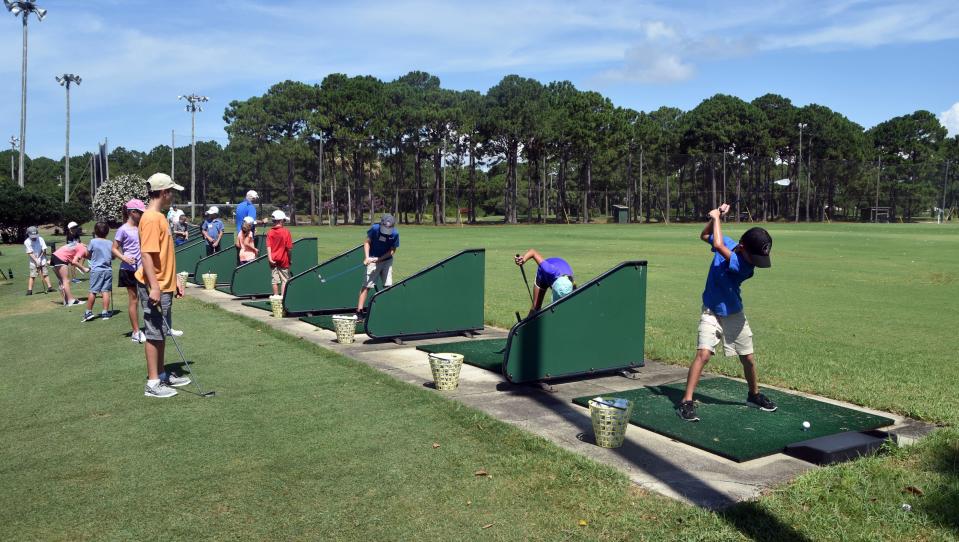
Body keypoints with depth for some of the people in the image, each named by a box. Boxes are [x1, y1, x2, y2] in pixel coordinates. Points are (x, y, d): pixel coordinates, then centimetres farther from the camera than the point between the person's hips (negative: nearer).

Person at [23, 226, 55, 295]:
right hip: (33, 261, -1)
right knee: (32, 276, -7)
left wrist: (40, 259, -11)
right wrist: (36, 260, -19)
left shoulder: (40, 239, -5)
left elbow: (44, 250, -4)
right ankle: (29, 290, -7)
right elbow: (30, 253, -11)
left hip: (42, 260, 1)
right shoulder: (27, 242, -9)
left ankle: (49, 287, 0)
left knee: (45, 274, -1)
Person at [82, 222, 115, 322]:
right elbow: (113, 257, 11)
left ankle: (88, 312, 9)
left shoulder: (93, 241, -5)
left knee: (92, 291, 4)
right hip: (108, 270, 2)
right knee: (106, 291, 2)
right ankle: (105, 312, 2)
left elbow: (88, 255, 3)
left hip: (96, 270, -2)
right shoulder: (110, 243, 3)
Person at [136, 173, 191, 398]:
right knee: (154, 334, -2)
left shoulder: (160, 217, 14)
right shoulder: (151, 219, -17)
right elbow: (146, 254, -22)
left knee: (161, 332, 17)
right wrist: (154, 286, -25)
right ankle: (153, 383, 6)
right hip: (155, 288, -10)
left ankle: (162, 375, 28)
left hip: (165, 286, 10)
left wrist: (175, 280, 20)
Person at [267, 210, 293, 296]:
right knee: (284, 279, 5)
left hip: (273, 260, 3)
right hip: (283, 259, -3)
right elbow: (289, 248, -9)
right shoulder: (286, 231, -9)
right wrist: (289, 259, 2)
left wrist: (270, 258, -11)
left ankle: (276, 296, 15)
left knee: (275, 279, 9)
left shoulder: (270, 232, 0)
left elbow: (268, 246, -9)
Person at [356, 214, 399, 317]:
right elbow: (367, 242, -6)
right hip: (373, 260, -2)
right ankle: (359, 309, -11)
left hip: (387, 260, 3)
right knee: (367, 284, -9)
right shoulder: (375, 228, -16)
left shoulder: (395, 234, -13)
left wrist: (379, 258, -18)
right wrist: (367, 257, -17)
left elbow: (392, 250, -8)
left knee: (388, 285, 5)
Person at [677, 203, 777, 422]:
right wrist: (715, 217, -7)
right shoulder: (727, 242, -12)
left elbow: (718, 246, -35)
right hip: (711, 312, 0)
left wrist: (717, 218, -22)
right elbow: (704, 235, 9)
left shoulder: (745, 266, -24)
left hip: (734, 314, 0)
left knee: (748, 358, 11)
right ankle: (686, 402, -15)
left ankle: (754, 395, 38)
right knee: (704, 354, -16)